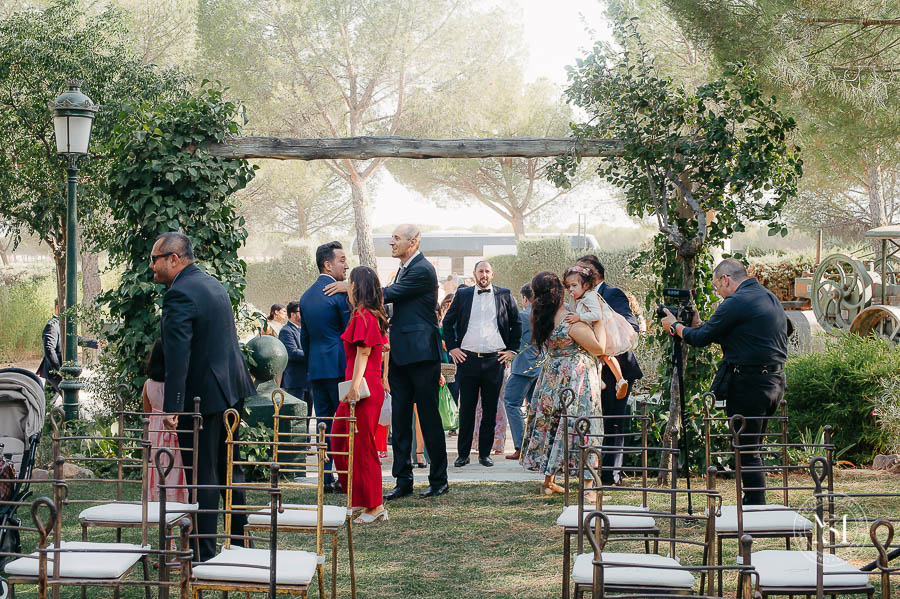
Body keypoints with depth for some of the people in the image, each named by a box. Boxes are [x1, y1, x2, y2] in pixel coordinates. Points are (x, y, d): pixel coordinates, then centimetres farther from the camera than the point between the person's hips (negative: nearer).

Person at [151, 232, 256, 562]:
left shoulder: (179, 294, -17)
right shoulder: (214, 284, 13)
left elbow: (177, 355, -25)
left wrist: (171, 407, -26)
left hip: (202, 395, -9)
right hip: (232, 388, 9)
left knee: (201, 476, -2)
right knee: (229, 469, 18)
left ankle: (204, 553, 4)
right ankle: (241, 543, 27)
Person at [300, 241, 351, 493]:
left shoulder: (306, 296, 13)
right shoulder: (340, 294, -11)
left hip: (316, 368, 7)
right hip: (339, 367, -7)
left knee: (324, 422, 8)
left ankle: (326, 478, 8)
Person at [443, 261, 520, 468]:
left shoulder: (504, 295, 8)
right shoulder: (463, 295, 8)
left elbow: (516, 323, 13)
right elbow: (448, 322, 14)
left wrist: (512, 350, 6)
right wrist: (452, 348, 5)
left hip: (495, 360, 0)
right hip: (467, 359, 0)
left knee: (490, 410, 4)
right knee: (466, 409, 2)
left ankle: (485, 453, 12)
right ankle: (463, 453, 8)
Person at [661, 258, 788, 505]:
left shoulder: (737, 302, -14)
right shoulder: (770, 298, 16)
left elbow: (701, 338, -8)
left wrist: (675, 326, 10)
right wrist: (699, 325, 25)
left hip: (748, 386, -9)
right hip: (775, 381, 9)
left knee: (747, 452, -2)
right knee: (752, 449, 16)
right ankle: (753, 506, 20)